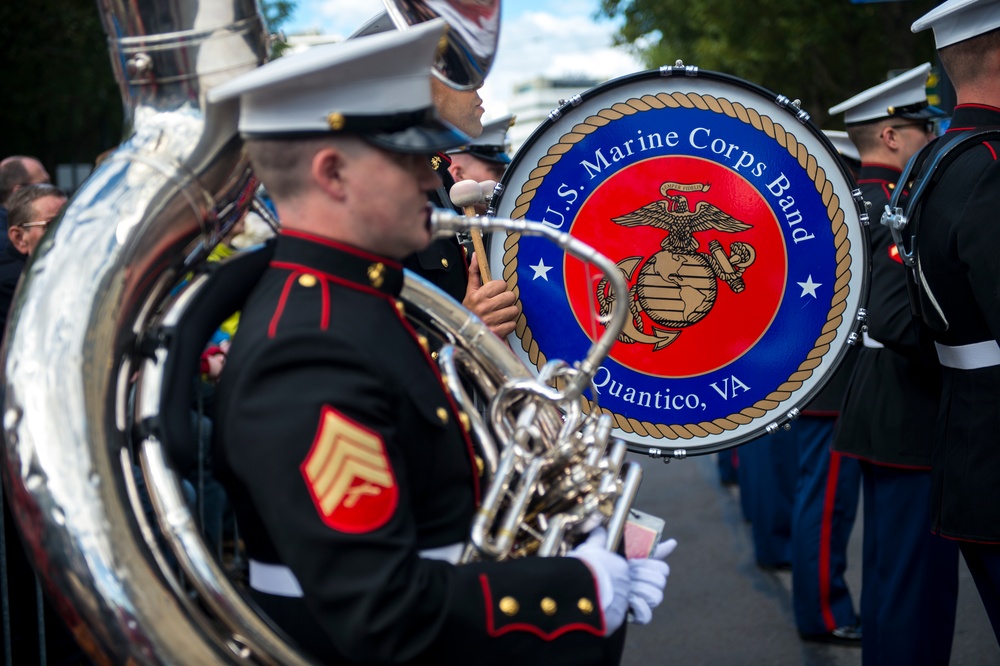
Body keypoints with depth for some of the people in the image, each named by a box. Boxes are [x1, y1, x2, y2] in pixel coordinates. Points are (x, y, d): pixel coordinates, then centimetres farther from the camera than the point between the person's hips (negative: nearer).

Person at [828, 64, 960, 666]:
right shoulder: (896, 208, -18)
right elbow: (893, 317, -31)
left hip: (878, 410, 10)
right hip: (914, 421, -10)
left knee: (890, 568, 19)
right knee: (920, 576, -4)